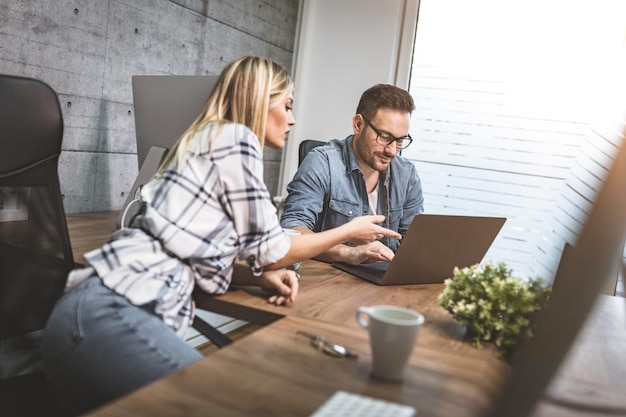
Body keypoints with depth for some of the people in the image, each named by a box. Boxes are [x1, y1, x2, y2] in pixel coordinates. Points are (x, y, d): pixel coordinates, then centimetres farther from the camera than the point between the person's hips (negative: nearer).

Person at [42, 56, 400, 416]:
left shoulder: (208, 141, 24)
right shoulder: (236, 138, -3)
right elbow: (267, 250, 1)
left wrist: (264, 277, 6)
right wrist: (351, 231, 14)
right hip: (112, 313, -10)